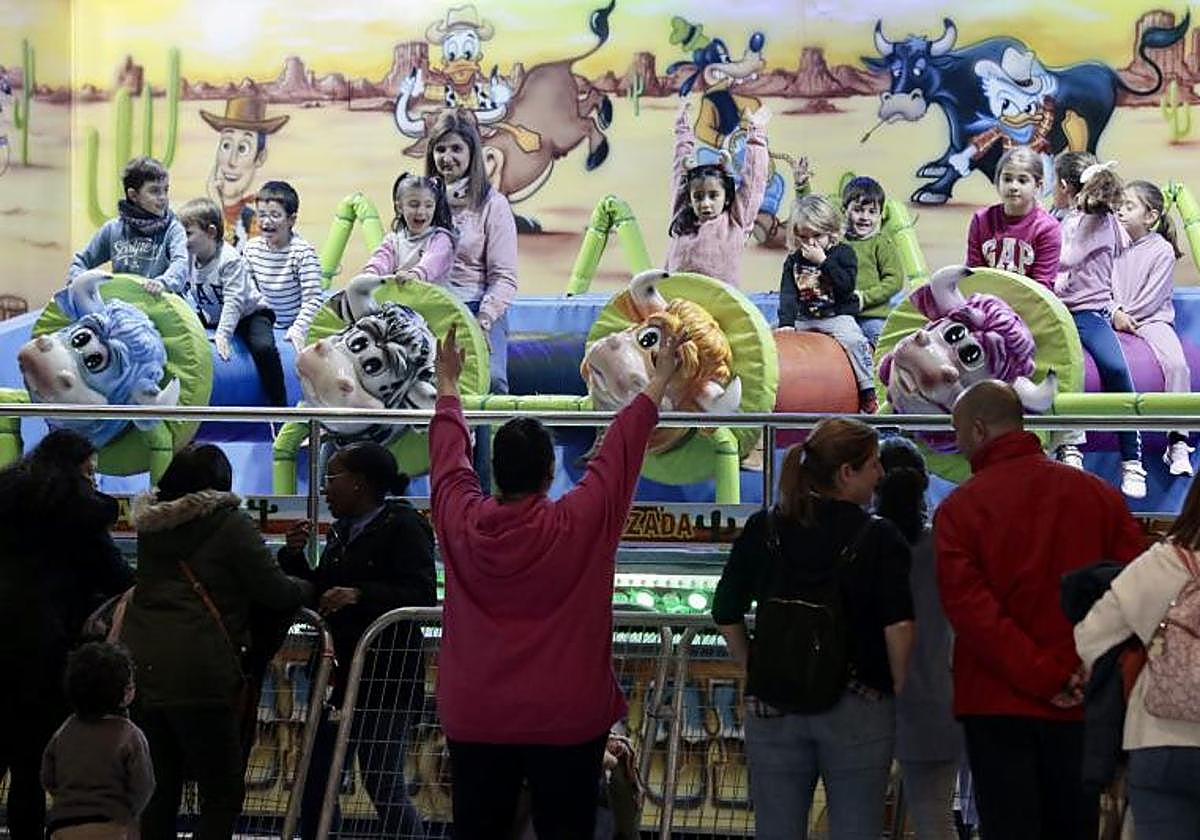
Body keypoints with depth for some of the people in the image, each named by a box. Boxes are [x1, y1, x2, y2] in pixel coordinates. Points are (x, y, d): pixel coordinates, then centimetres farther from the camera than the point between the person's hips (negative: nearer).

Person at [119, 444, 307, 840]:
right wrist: (305, 587, 18)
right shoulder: (230, 524, -4)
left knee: (158, 792, 11)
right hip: (198, 672, -6)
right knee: (223, 792, 0)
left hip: (140, 665, 6)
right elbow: (275, 592, -5)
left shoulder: (152, 524, 14)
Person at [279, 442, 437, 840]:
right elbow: (318, 594, 20)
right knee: (315, 779, 12)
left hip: (385, 679, -9)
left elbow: (423, 596, -21)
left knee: (383, 784, -8)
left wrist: (360, 595, -30)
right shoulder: (342, 531, 15)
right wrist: (295, 557, 4)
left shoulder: (404, 527, -11)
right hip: (341, 673, 9)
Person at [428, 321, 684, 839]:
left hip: (475, 720, 3)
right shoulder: (579, 526, -12)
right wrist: (660, 380, 12)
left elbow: (448, 453, 13)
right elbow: (621, 449, -1)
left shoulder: (461, 523, -5)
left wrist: (448, 383, 30)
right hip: (565, 722, -3)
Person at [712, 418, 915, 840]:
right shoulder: (878, 537, -8)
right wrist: (898, 688, -3)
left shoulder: (763, 530, 2)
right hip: (857, 709, -3)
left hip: (772, 707, 3)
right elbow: (898, 624, -16)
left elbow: (726, 614, 5)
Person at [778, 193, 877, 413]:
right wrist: (786, 323, -15)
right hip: (803, 319, 5)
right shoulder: (794, 260, 7)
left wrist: (823, 262, -19)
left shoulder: (843, 253, -3)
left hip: (837, 317, -5)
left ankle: (868, 392, -27)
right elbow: (788, 295, -1)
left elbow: (846, 286, -17)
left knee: (852, 340, -31)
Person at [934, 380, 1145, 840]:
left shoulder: (958, 509, -5)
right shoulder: (1098, 494, 4)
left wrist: (1041, 676, -15)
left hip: (997, 704, -3)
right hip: (1082, 707, 3)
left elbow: (967, 606, -15)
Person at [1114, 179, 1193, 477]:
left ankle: (1177, 442, -25)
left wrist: (1127, 316, -8)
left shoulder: (1162, 250, -3)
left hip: (1151, 318, -4)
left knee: (1176, 364, -28)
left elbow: (1152, 297, -7)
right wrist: (1115, 313, -8)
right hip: (1116, 318, 4)